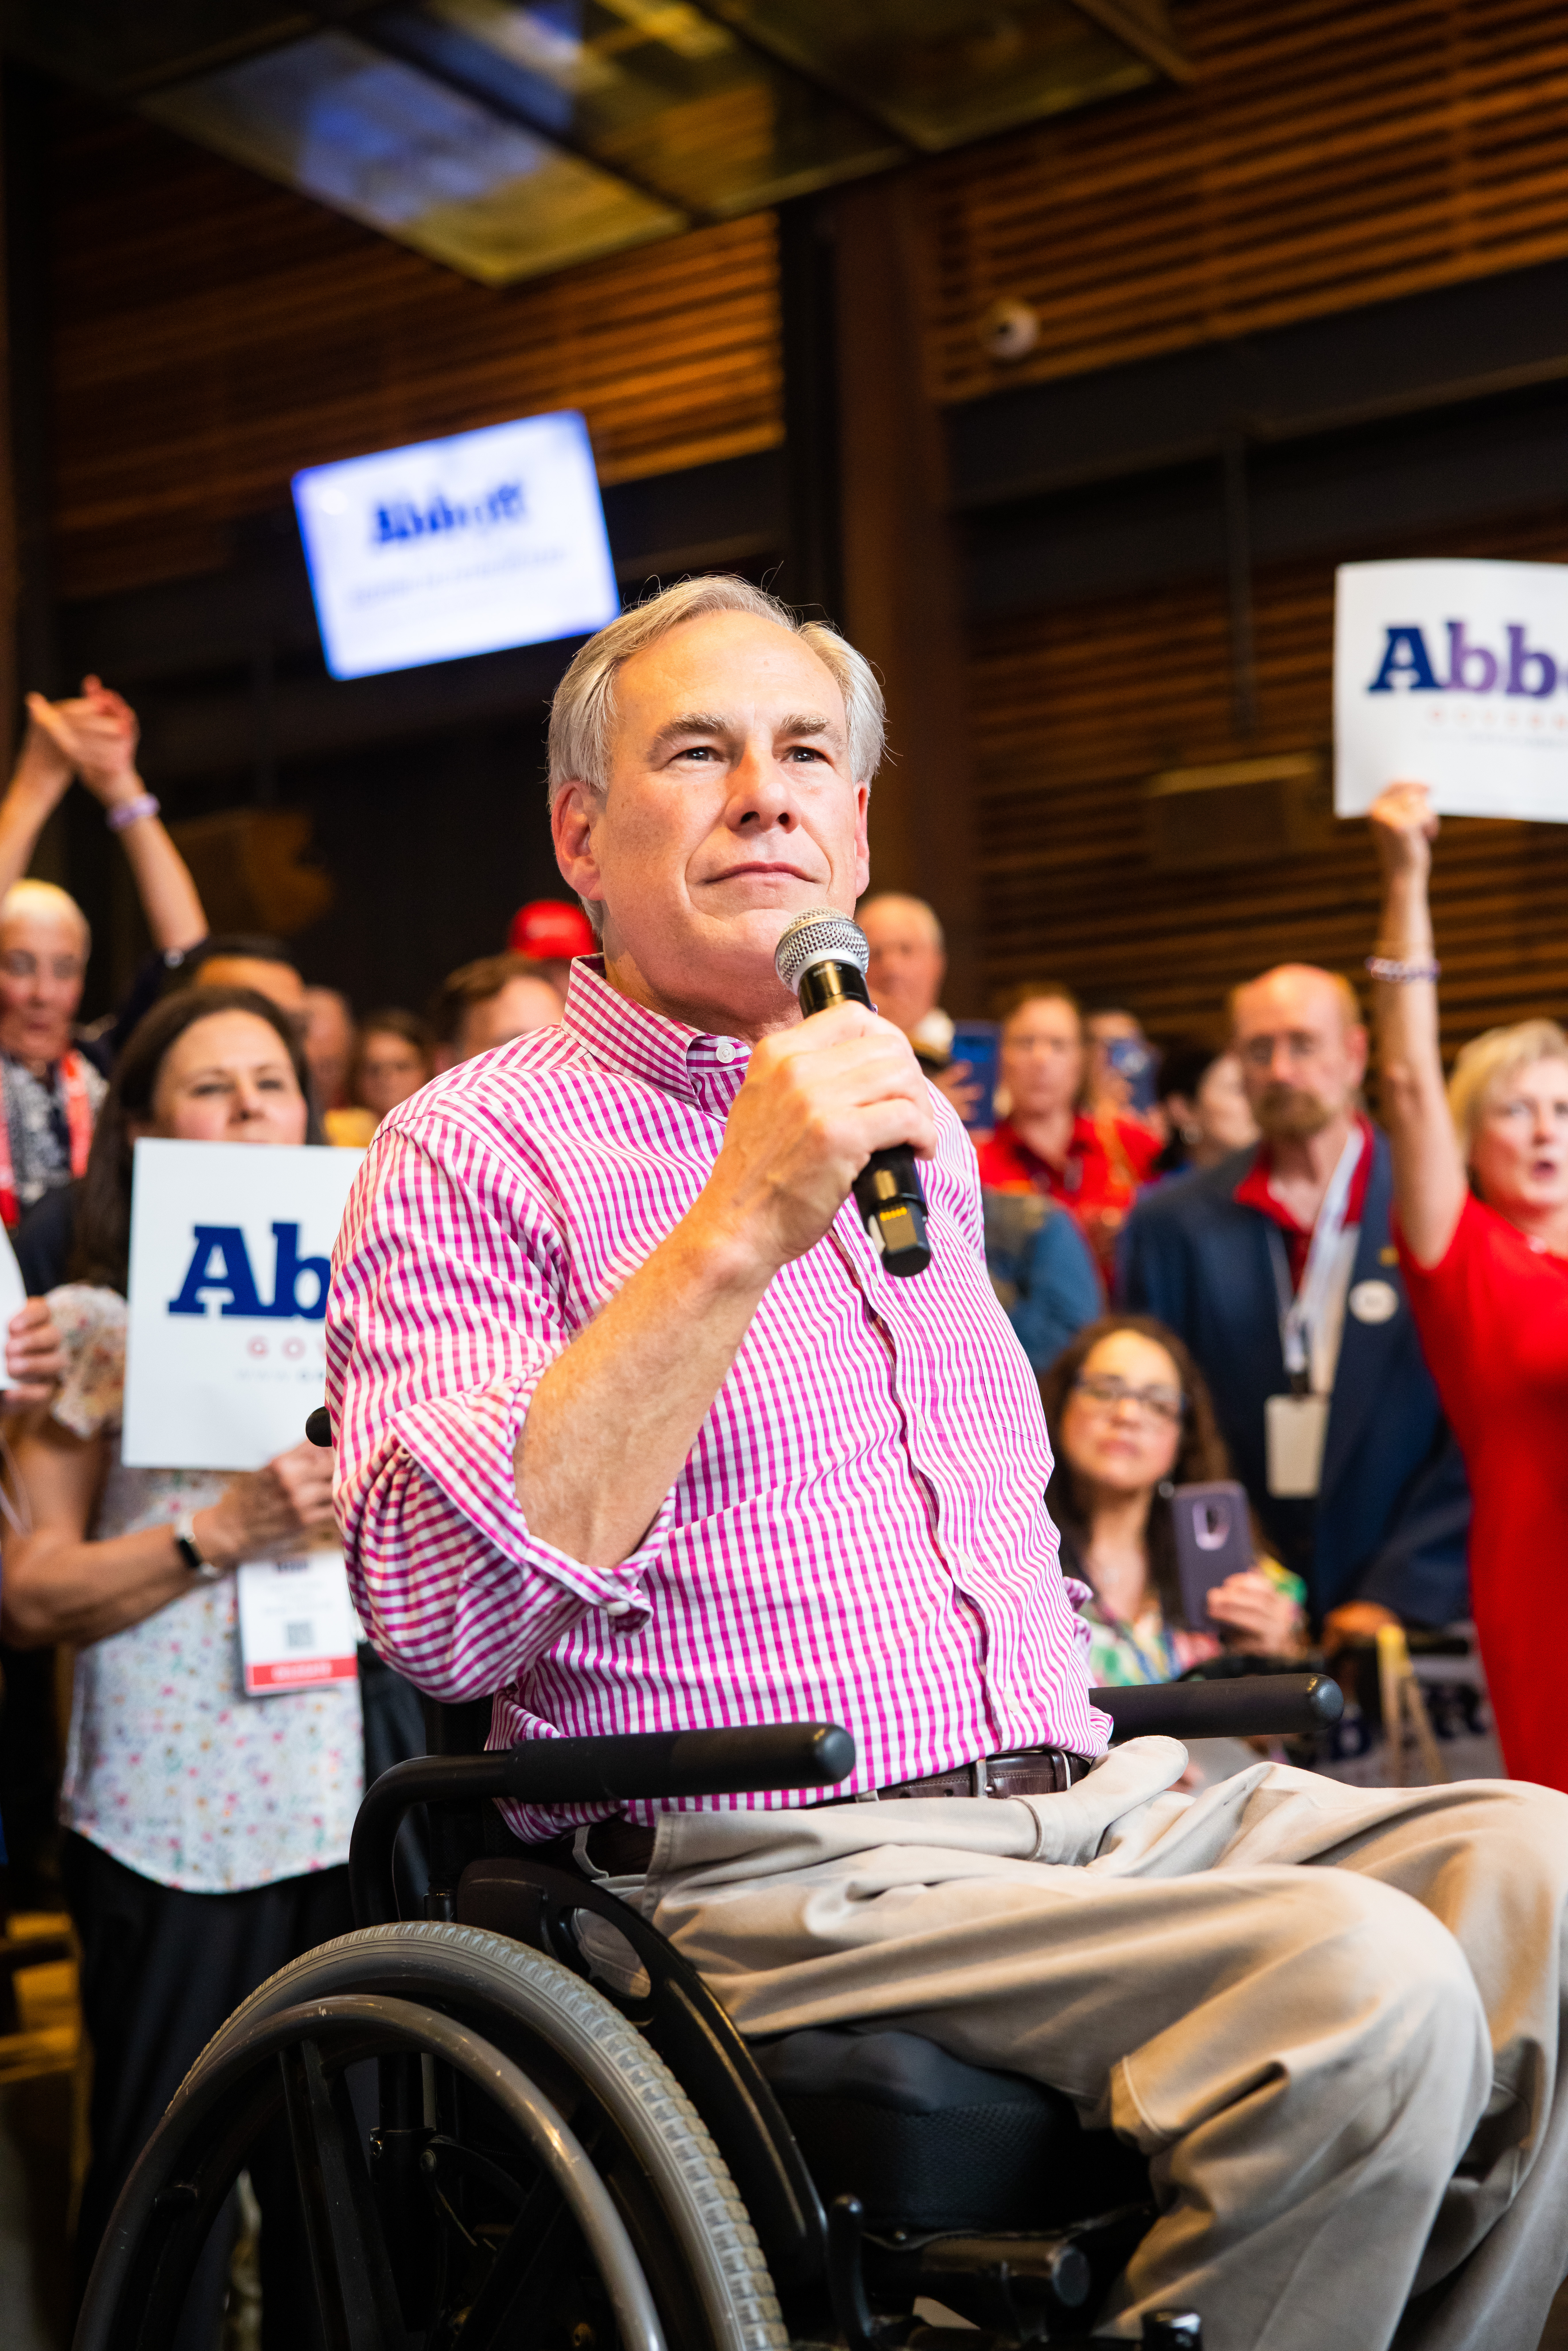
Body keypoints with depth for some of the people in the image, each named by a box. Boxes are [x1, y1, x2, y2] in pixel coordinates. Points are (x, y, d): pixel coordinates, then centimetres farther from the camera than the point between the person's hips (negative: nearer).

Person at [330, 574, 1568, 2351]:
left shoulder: (919, 1132, 20)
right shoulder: (477, 1152, -3)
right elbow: (439, 1614, -20)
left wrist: (1080, 1738, 16)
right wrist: (740, 1235, -23)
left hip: (1086, 1805, 7)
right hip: (773, 1872, -7)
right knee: (1365, 1985, -27)